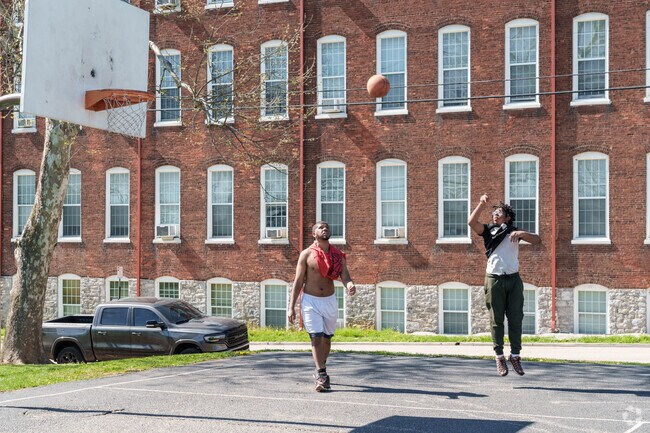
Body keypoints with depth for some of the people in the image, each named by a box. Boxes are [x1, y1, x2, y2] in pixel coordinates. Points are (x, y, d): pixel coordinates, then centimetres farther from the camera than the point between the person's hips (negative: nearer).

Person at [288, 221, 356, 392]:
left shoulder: (338, 255, 3)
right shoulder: (307, 254, -4)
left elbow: (344, 275, -9)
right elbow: (298, 281, -4)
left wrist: (350, 284, -34)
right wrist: (291, 306, -9)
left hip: (330, 300, 3)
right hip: (311, 301, -3)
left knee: (327, 338, 13)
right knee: (316, 338, -12)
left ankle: (320, 370, 33)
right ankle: (322, 377, -13)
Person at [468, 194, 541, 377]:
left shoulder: (514, 231, 10)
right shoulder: (488, 230, 7)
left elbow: (537, 240, -2)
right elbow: (472, 222, -11)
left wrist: (522, 234, -19)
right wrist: (482, 204, -19)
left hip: (513, 279, 1)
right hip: (494, 279, -1)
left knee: (515, 319, 2)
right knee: (496, 320, 1)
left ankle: (515, 355, 11)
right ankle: (499, 357, 7)